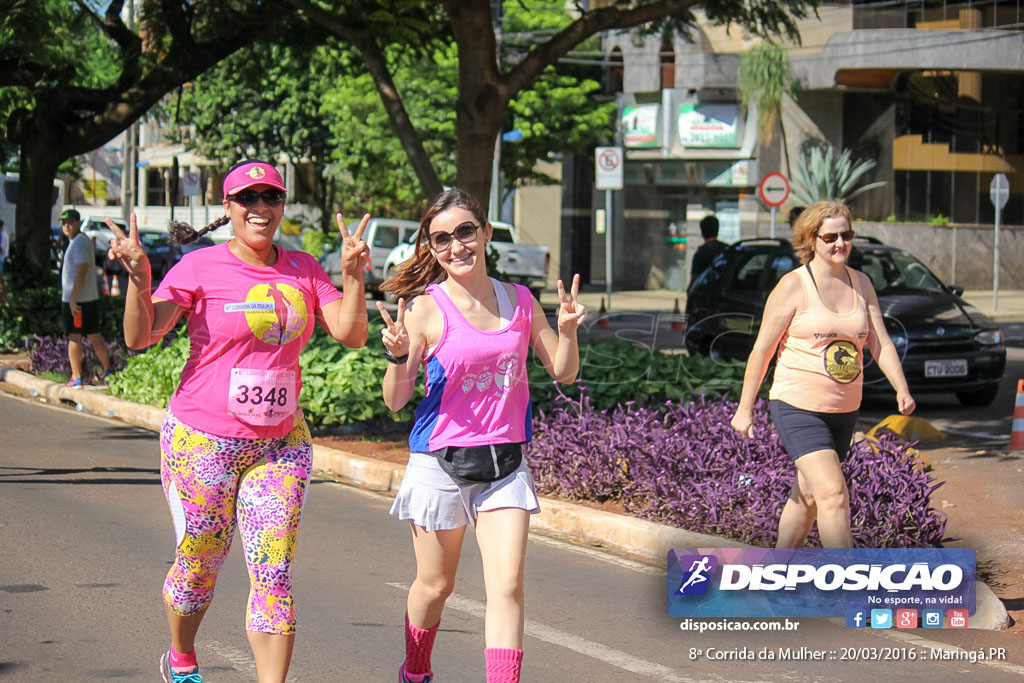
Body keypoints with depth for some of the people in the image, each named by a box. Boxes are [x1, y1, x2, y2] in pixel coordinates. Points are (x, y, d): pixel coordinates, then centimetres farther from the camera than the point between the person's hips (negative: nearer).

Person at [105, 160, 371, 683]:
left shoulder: (302, 269, 5)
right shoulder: (200, 267, -8)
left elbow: (350, 333, 0)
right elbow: (140, 336, -14)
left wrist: (352, 275, -15)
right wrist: (138, 277, -31)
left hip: (280, 444, 3)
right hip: (202, 442, -3)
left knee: (274, 575, -5)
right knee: (199, 566, 10)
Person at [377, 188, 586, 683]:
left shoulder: (519, 300, 3)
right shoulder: (426, 310, -8)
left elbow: (563, 372, 11)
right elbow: (396, 400, -7)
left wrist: (567, 331, -8)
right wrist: (398, 357, -26)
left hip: (505, 464, 2)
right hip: (441, 462, -2)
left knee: (507, 586, -11)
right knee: (435, 585, 14)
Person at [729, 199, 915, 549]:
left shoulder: (860, 284, 8)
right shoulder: (793, 286, -9)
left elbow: (880, 343, 3)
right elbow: (762, 349, -5)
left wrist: (901, 389, -13)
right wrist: (745, 408, -4)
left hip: (843, 411, 6)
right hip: (798, 406, -6)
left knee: (807, 497, 15)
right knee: (834, 494, -18)